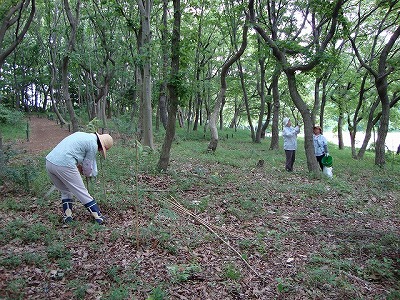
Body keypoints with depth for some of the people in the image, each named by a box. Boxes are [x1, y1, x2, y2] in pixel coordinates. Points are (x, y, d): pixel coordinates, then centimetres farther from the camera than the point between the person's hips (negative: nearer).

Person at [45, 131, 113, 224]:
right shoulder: (93, 145, -2)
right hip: (64, 165, -8)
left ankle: (67, 216, 18)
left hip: (49, 162, 8)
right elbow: (87, 166, 6)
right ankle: (98, 216, 10)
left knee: (65, 191, 24)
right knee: (82, 192, 4)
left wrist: (79, 166, 20)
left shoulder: (81, 135, 22)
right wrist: (88, 174, 27)